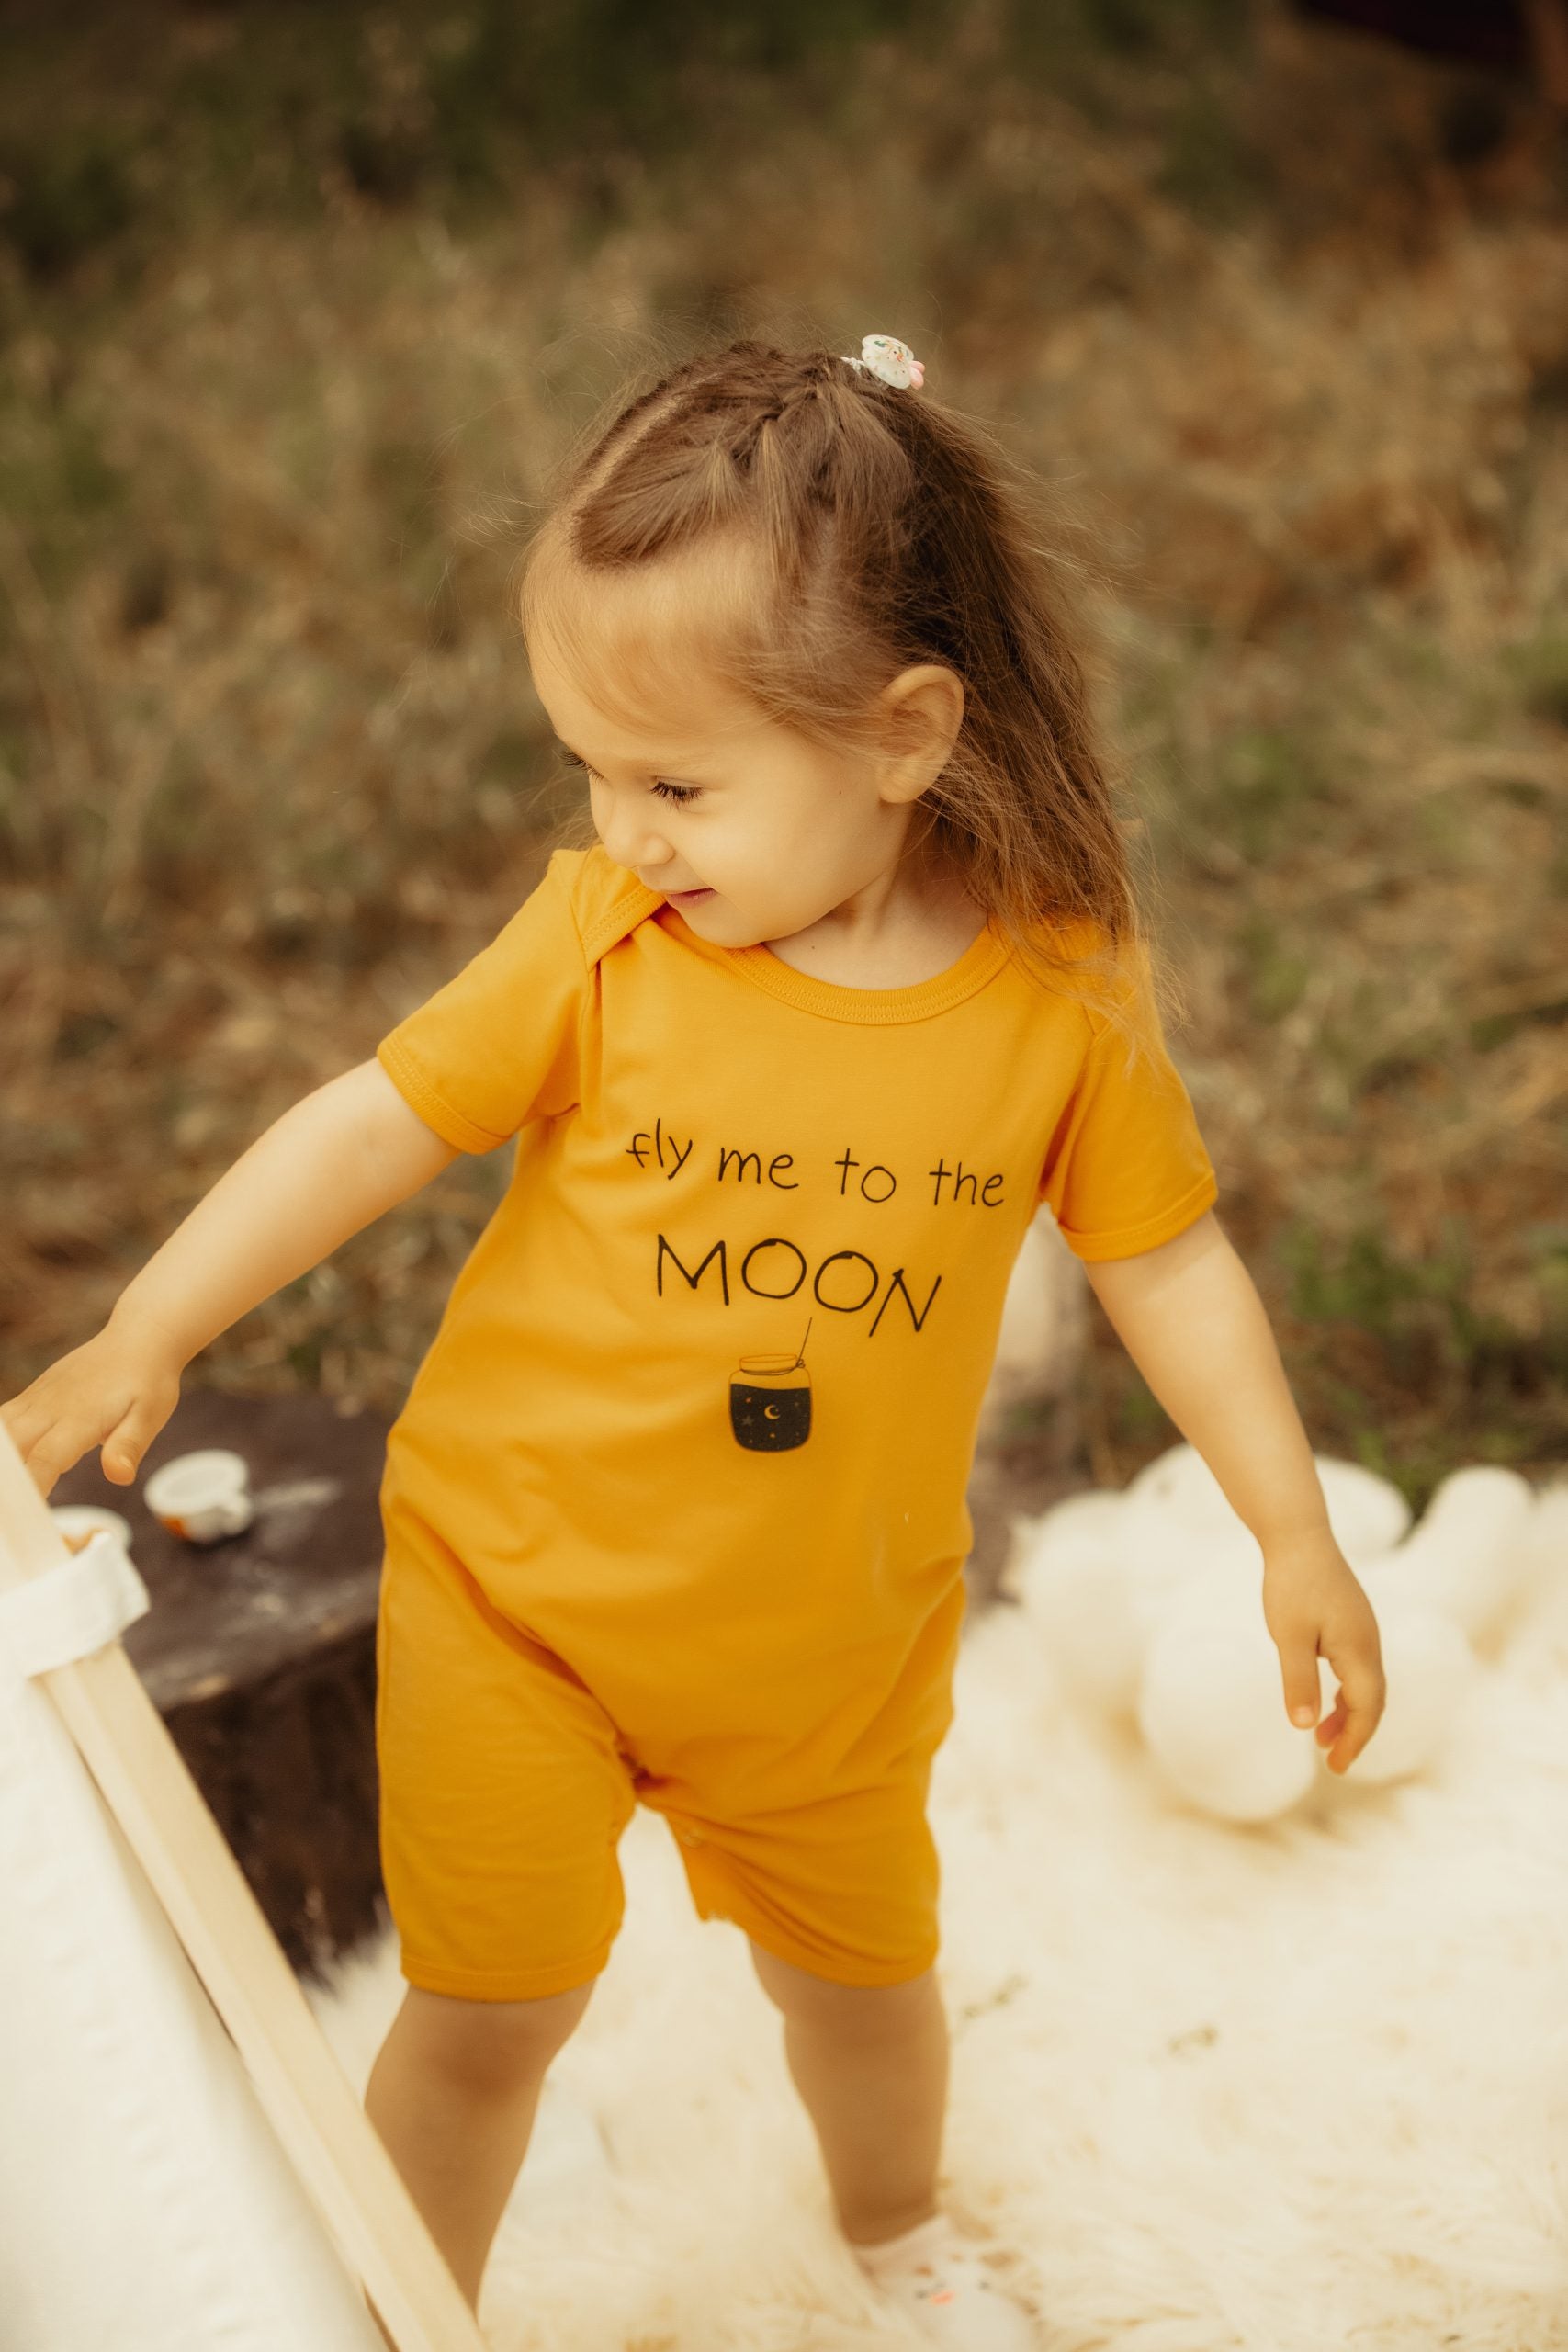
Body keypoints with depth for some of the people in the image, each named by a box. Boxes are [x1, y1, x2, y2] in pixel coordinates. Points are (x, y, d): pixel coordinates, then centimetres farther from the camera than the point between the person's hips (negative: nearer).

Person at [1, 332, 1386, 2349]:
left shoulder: (1062, 993, -15)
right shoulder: (601, 938, -18)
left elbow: (1163, 1255, -4)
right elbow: (377, 1122, -12)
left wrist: (1294, 1536, -2)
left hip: (832, 1640, 2)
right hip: (516, 1581, -1)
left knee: (861, 1972, 22)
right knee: (487, 2011, 2)